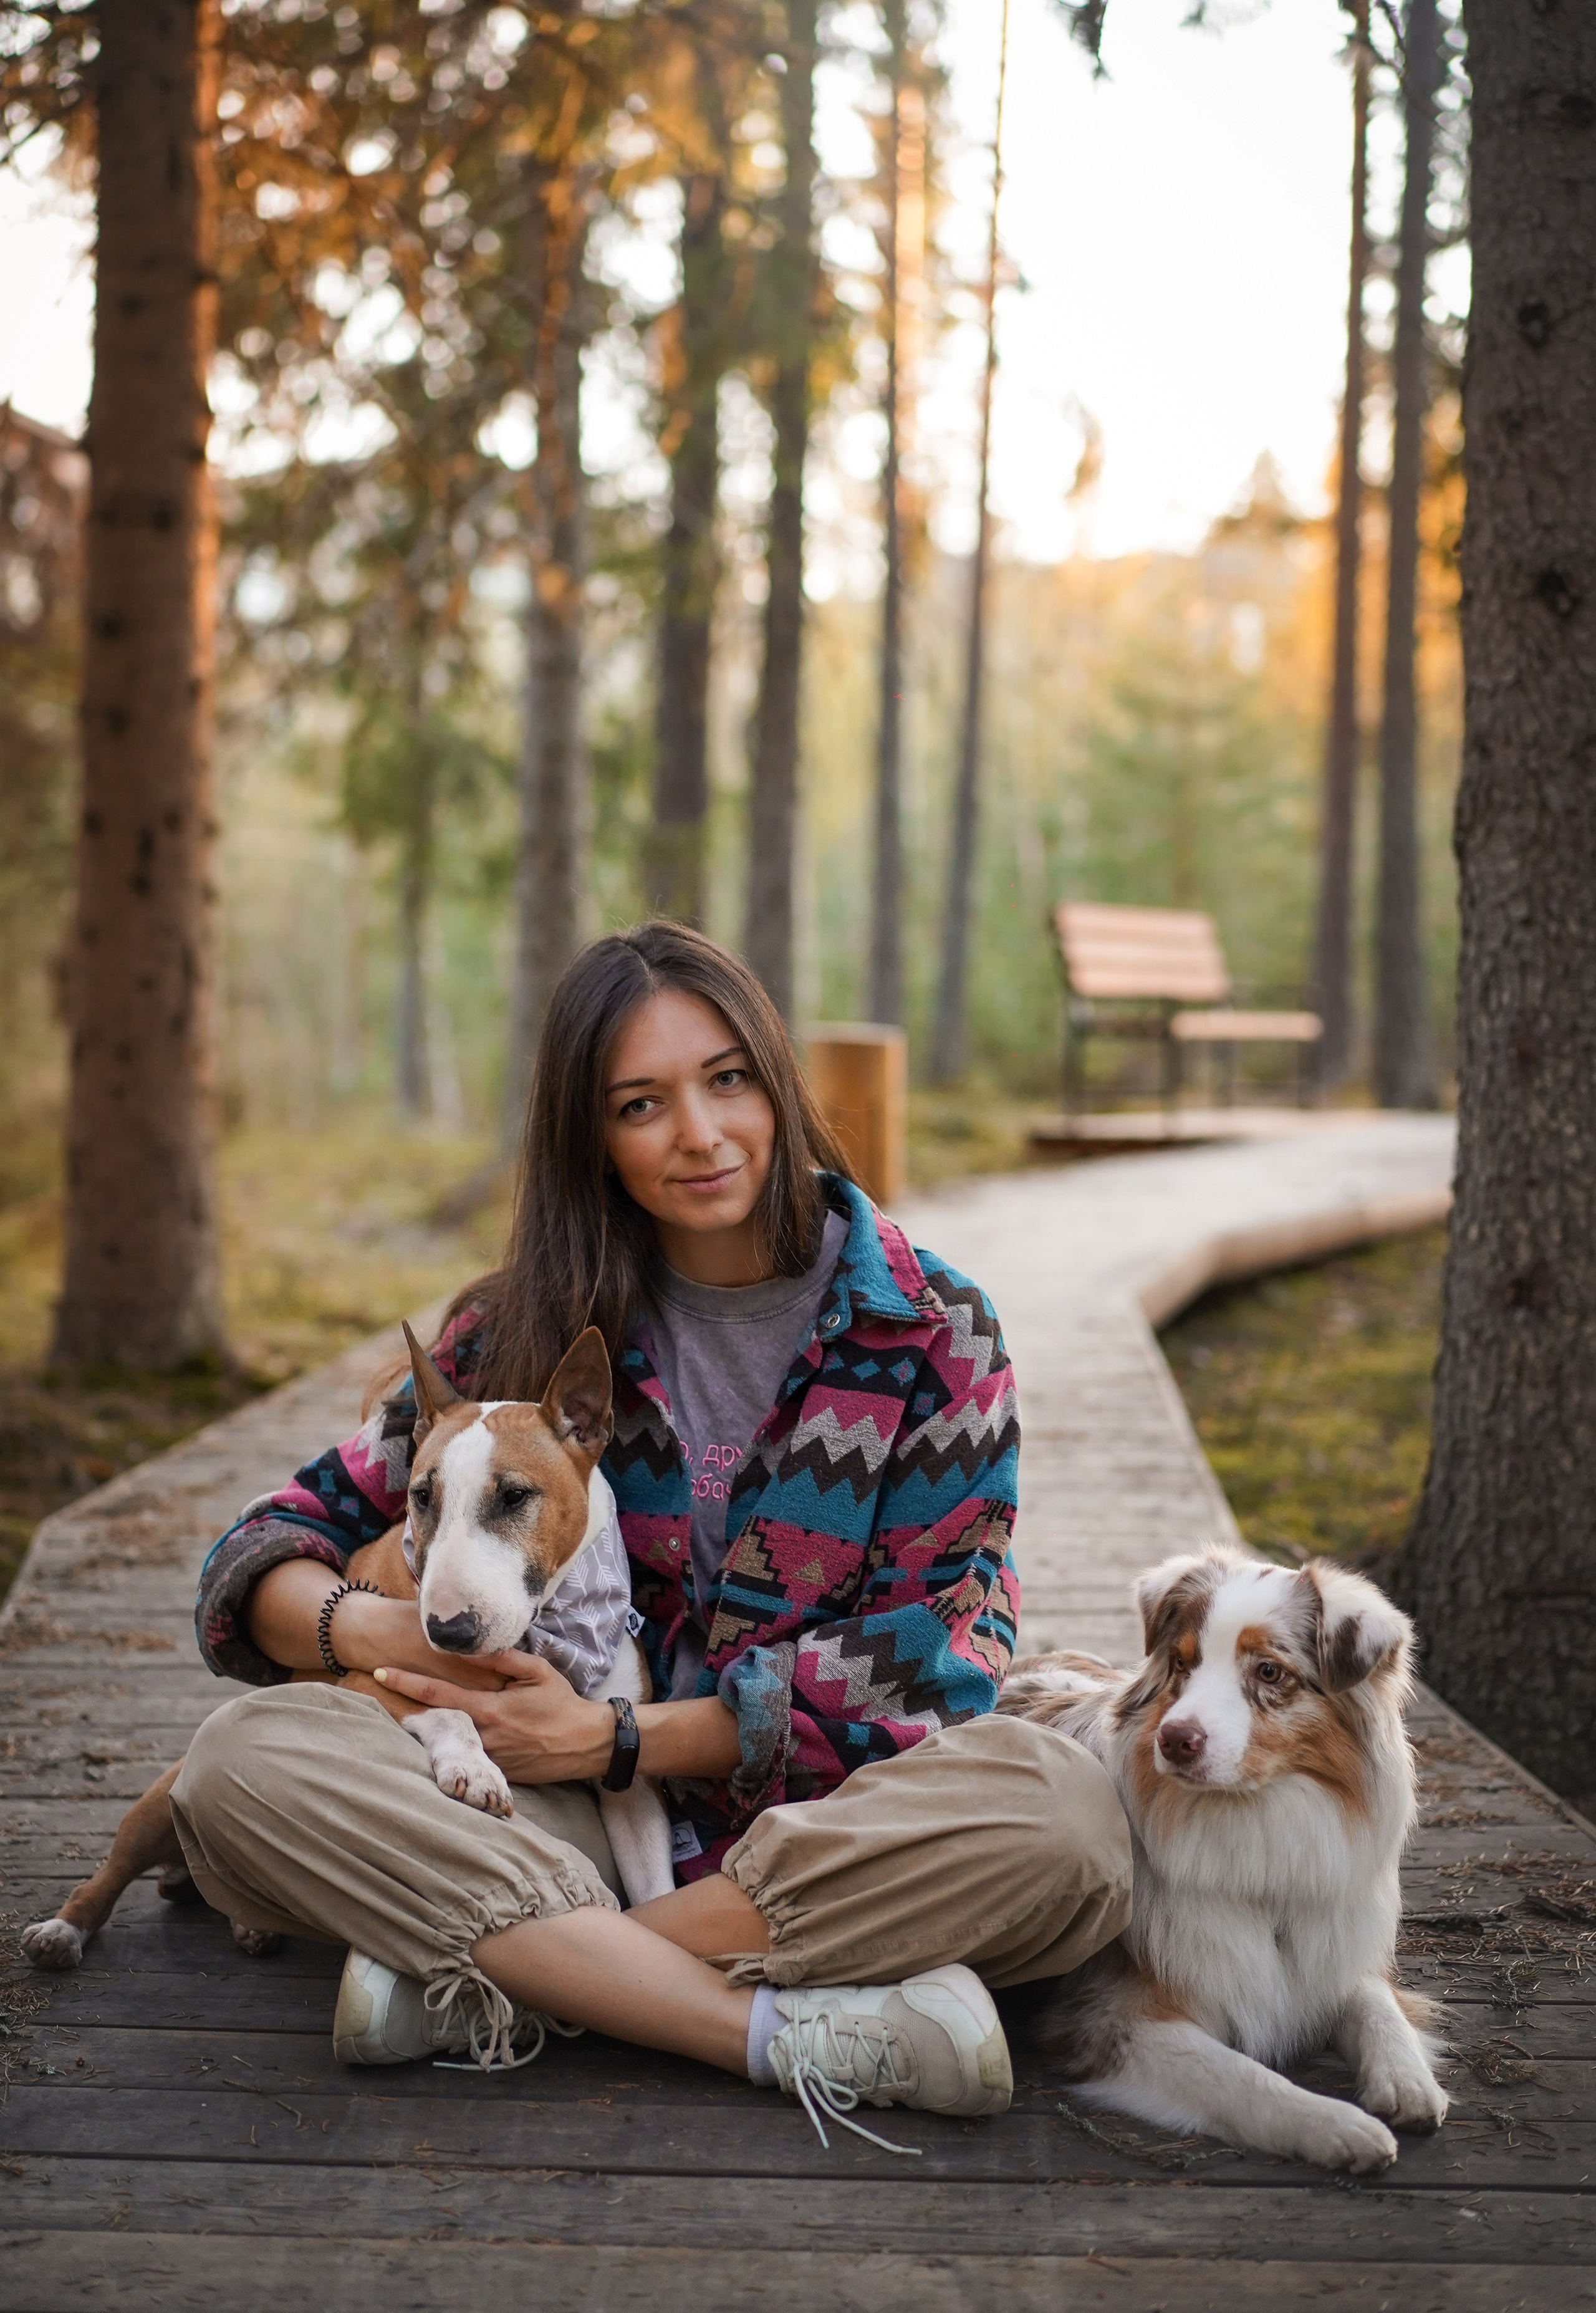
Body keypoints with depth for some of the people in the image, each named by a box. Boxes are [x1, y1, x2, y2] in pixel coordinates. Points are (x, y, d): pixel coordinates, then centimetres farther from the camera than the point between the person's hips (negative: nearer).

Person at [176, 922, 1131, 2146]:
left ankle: (485, 1984, -26)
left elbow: (944, 1654, -6)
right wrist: (367, 1627, -18)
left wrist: (618, 1734, -12)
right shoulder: (533, 1330, 5)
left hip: (831, 1837, -1)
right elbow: (278, 1544, 7)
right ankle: (806, 2035, -31)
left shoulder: (931, 1327, 0)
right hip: (581, 1831, 1)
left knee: (1062, 1808, -34)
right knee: (246, 1759, -24)